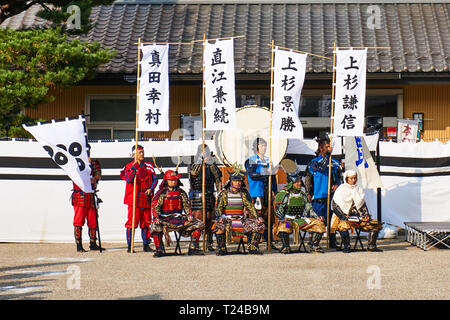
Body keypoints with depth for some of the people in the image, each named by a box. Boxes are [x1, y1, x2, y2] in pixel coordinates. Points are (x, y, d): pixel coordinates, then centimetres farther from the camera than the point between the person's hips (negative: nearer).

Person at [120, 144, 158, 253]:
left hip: (146, 198, 4)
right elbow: (128, 179, -17)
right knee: (132, 222, -7)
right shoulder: (129, 166, 0)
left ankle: (146, 245, 15)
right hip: (134, 198, -4)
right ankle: (130, 246, -4)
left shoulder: (149, 166, 14)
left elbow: (154, 179, 10)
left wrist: (150, 189, -7)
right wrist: (135, 166, -20)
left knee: (146, 222, 8)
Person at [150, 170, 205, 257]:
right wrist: (156, 218, -21)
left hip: (180, 218, 4)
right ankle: (159, 250, -15)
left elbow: (186, 206, 13)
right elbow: (155, 207, -5)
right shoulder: (161, 193, 0)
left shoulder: (181, 193, 11)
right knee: (155, 227, -35)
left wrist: (189, 215, -5)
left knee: (199, 224, -10)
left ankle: (193, 248, -4)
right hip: (165, 220, -4)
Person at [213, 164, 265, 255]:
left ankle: (252, 248, -1)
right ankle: (221, 249, -16)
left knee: (260, 226, -14)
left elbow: (250, 206, 10)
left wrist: (257, 217, -4)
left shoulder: (244, 193, 11)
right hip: (227, 219, -3)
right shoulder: (224, 193, 3)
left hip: (241, 220, 3)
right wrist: (219, 218, -22)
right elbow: (218, 208, -3)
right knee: (219, 226, -36)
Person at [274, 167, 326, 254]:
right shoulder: (283, 194, 1)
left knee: (320, 224, -12)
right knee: (284, 226, -40)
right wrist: (283, 219, -26)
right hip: (288, 220, -5)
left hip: (302, 219, 5)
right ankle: (286, 247, -19)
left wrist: (317, 217, 3)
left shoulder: (302, 195, 19)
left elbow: (308, 209, 19)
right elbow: (278, 210, -7)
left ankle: (313, 245, 2)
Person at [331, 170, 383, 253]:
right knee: (343, 226, -40)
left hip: (357, 216, 5)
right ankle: (346, 246, -22)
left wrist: (366, 215, 0)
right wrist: (343, 217, -16)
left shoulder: (358, 189, 16)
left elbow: (362, 204, 17)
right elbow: (335, 206, -4)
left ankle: (372, 246, -6)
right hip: (344, 216, -5)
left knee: (376, 224, -12)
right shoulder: (341, 189, 1)